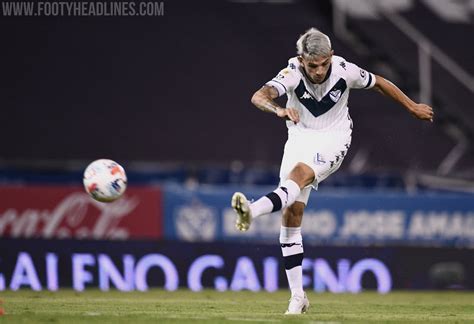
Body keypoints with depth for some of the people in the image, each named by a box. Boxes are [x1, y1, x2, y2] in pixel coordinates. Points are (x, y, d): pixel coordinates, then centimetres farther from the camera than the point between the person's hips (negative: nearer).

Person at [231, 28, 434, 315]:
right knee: (292, 213, -4)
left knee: (300, 173, -34)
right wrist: (279, 110, -61)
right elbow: (259, 96, -39)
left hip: (333, 138, -2)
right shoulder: (292, 73, -21)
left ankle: (254, 210, -57)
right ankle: (298, 296, 1)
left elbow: (379, 84, 2)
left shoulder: (344, 70, -17)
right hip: (300, 137, 2)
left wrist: (413, 107, 14)